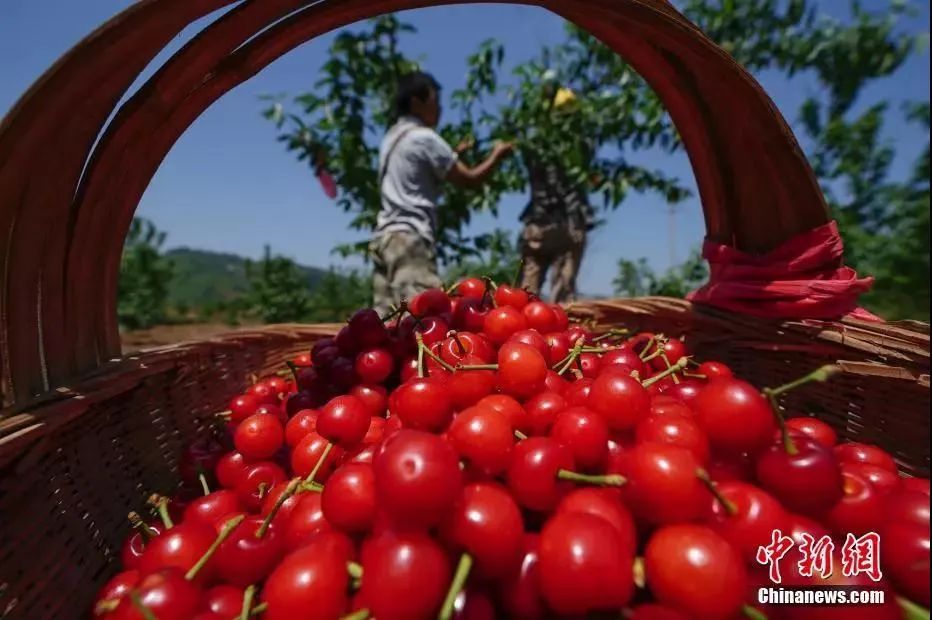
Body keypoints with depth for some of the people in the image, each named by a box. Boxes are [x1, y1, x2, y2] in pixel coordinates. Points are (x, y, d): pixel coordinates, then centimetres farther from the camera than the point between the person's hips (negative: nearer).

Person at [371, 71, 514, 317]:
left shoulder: (392, 137, 21)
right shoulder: (424, 137, -5)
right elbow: (471, 179, -2)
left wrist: (454, 153, 24)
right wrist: (497, 154, 13)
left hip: (385, 235, 9)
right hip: (410, 237, -9)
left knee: (386, 319, 6)